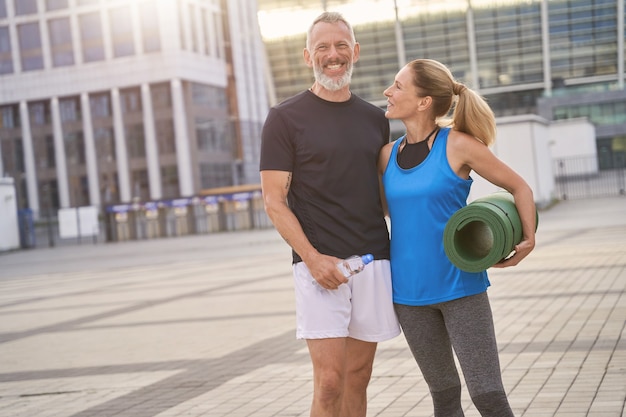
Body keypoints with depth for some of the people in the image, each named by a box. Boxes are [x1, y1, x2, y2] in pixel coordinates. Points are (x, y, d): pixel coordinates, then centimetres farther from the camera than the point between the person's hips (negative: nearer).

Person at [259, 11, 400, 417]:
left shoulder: (375, 119, 13)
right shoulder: (286, 118, 0)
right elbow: (274, 201, -4)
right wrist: (312, 258, -15)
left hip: (374, 261, 5)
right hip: (321, 264, -4)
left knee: (358, 379, 9)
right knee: (330, 382, -8)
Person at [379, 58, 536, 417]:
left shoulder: (458, 145, -9)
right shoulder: (388, 155, 4)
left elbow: (520, 187, -1)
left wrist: (529, 239, -14)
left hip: (461, 286, -4)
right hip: (409, 292, 4)